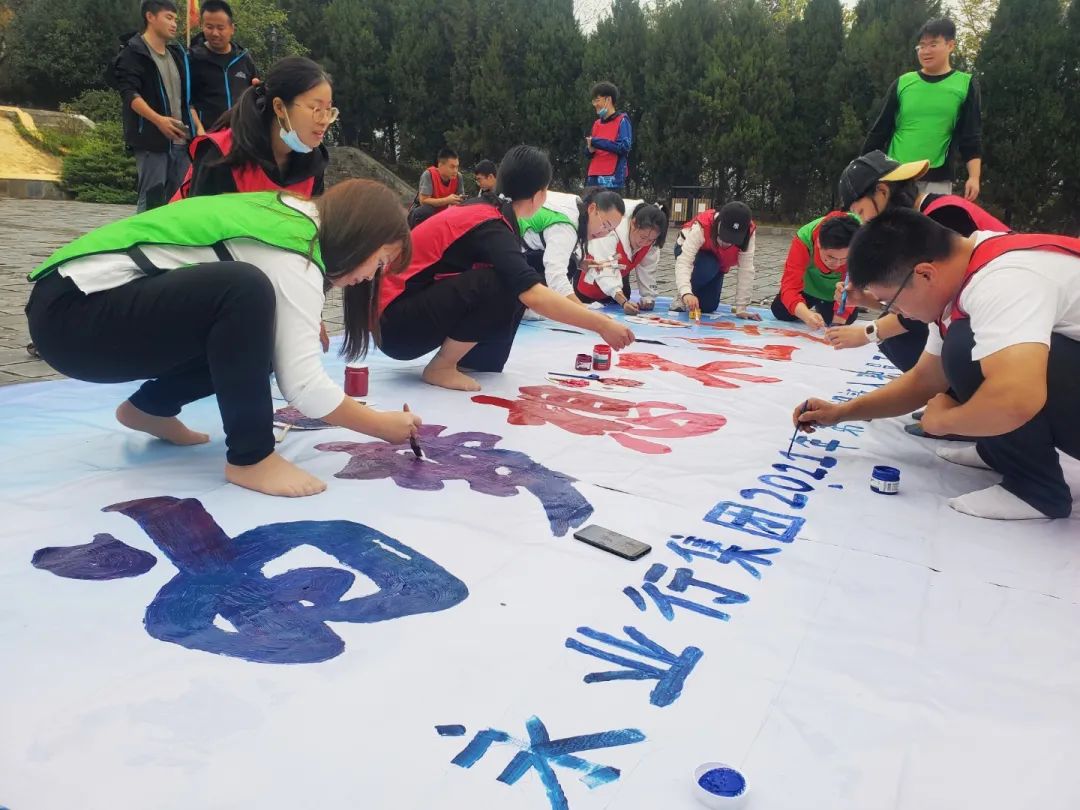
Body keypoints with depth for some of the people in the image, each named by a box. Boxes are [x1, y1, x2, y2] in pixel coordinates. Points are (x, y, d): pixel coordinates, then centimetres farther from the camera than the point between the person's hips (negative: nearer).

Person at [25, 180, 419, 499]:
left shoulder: (290, 218, 8)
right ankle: (250, 459, -18)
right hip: (71, 312, -10)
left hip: (88, 299, 10)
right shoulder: (295, 255, -20)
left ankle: (150, 407, 20)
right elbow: (303, 384, -24)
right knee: (247, 292, -29)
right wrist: (384, 426, -13)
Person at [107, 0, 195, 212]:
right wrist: (158, 119, -28)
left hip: (180, 140, 7)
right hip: (151, 139, -7)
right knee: (151, 198, -9)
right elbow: (129, 93, -14)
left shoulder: (178, 54, 20)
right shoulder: (133, 53, -2)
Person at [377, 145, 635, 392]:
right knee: (502, 284, -25)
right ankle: (441, 367, -12)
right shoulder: (489, 226, -20)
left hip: (418, 304, 9)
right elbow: (533, 295, -31)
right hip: (395, 325, -9)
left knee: (514, 282, 1)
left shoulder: (483, 209, 6)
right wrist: (602, 325, -25)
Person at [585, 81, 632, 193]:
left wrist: (596, 142, -12)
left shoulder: (622, 120, 0)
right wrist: (590, 149, -3)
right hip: (593, 179, 7)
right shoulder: (597, 123, 20)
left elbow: (624, 147, -14)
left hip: (612, 180, -7)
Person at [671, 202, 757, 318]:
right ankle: (682, 297, -10)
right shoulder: (701, 226, -41)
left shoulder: (748, 233, -33)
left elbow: (746, 270, -32)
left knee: (708, 307, -9)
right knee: (708, 267, -37)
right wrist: (686, 293, -65)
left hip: (718, 261, 3)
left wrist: (741, 309, -34)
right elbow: (684, 261, -49)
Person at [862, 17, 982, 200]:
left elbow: (971, 137, 3)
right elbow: (880, 130, 12)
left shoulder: (965, 85, 6)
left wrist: (974, 177, -9)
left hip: (936, 181, -1)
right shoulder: (902, 83, 9)